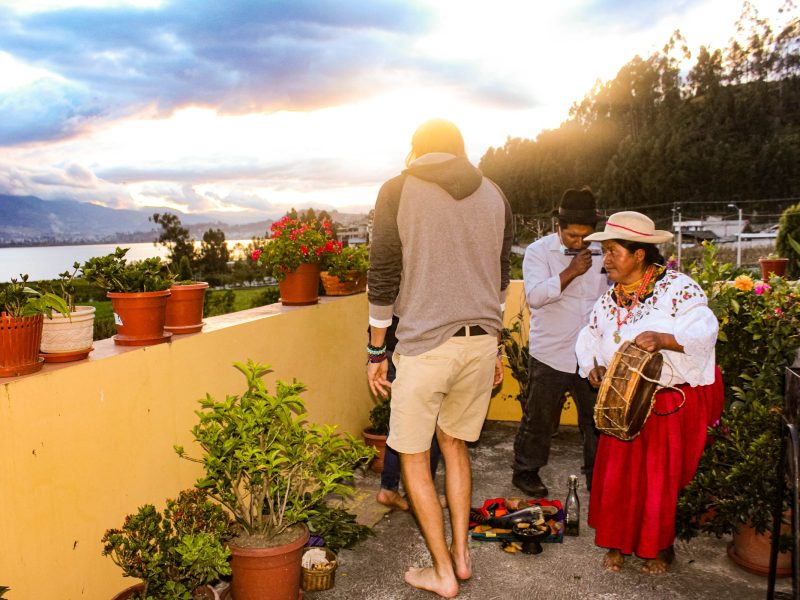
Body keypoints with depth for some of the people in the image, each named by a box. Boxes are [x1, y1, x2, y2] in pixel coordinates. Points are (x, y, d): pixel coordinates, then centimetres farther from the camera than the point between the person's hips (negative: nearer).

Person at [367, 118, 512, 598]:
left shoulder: (398, 191, -3)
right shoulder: (494, 195, 10)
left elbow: (383, 279, -6)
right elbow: (501, 278, 14)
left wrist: (376, 351, 2)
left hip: (425, 343, -5)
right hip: (481, 342, 5)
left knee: (414, 455, 11)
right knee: (455, 442, 22)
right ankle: (461, 554, 28)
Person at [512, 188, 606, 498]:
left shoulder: (601, 253, 5)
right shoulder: (538, 251, -6)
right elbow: (535, 295, -21)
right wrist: (571, 271, -22)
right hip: (550, 354, -4)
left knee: (597, 419, 12)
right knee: (539, 419, 7)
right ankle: (526, 471, 26)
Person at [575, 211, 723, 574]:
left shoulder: (677, 288, -13)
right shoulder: (609, 299, 6)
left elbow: (703, 330, -23)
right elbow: (590, 336, 13)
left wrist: (663, 339, -37)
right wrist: (593, 365, -6)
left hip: (673, 404, -5)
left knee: (663, 476, 4)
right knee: (618, 473, 6)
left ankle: (661, 547, 28)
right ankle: (618, 542, 26)